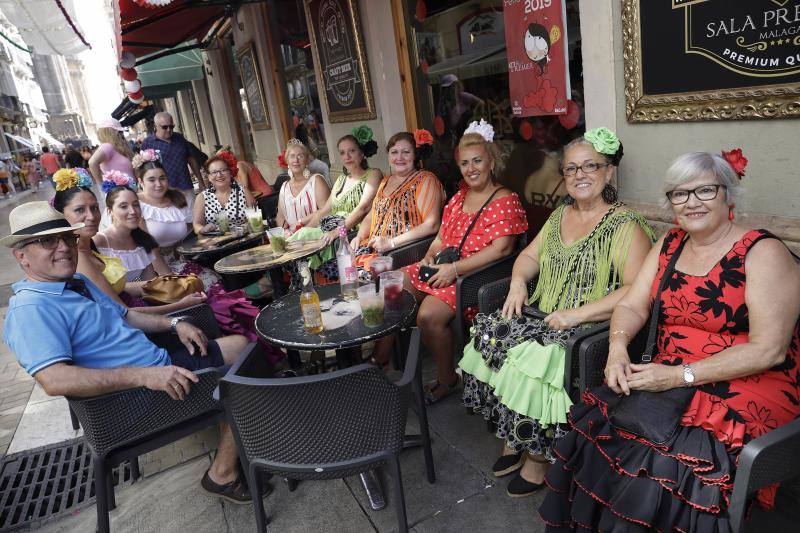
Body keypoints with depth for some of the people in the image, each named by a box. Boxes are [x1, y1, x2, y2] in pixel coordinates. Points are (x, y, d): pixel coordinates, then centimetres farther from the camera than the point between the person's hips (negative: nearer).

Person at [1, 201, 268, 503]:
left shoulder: (79, 282, 13)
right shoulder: (30, 309, -19)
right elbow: (54, 381, -32)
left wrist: (174, 324, 8)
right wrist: (143, 375, -36)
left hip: (163, 366, 10)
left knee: (240, 345, 13)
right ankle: (224, 475, 2)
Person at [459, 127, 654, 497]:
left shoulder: (626, 226, -9)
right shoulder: (560, 214, 15)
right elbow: (530, 255, 21)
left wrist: (577, 314, -24)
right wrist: (518, 281, -1)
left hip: (591, 329, -7)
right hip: (543, 318, 7)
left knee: (533, 362, -29)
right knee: (490, 339, -13)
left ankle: (539, 456, -1)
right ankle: (512, 440, 6)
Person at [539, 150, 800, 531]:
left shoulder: (764, 253, -9)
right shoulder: (669, 244, 10)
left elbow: (768, 350, -15)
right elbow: (632, 305, 9)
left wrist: (681, 376, -20)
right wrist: (618, 347, -13)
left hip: (745, 387, -5)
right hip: (667, 378, 5)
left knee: (669, 468, -29)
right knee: (591, 429, -16)